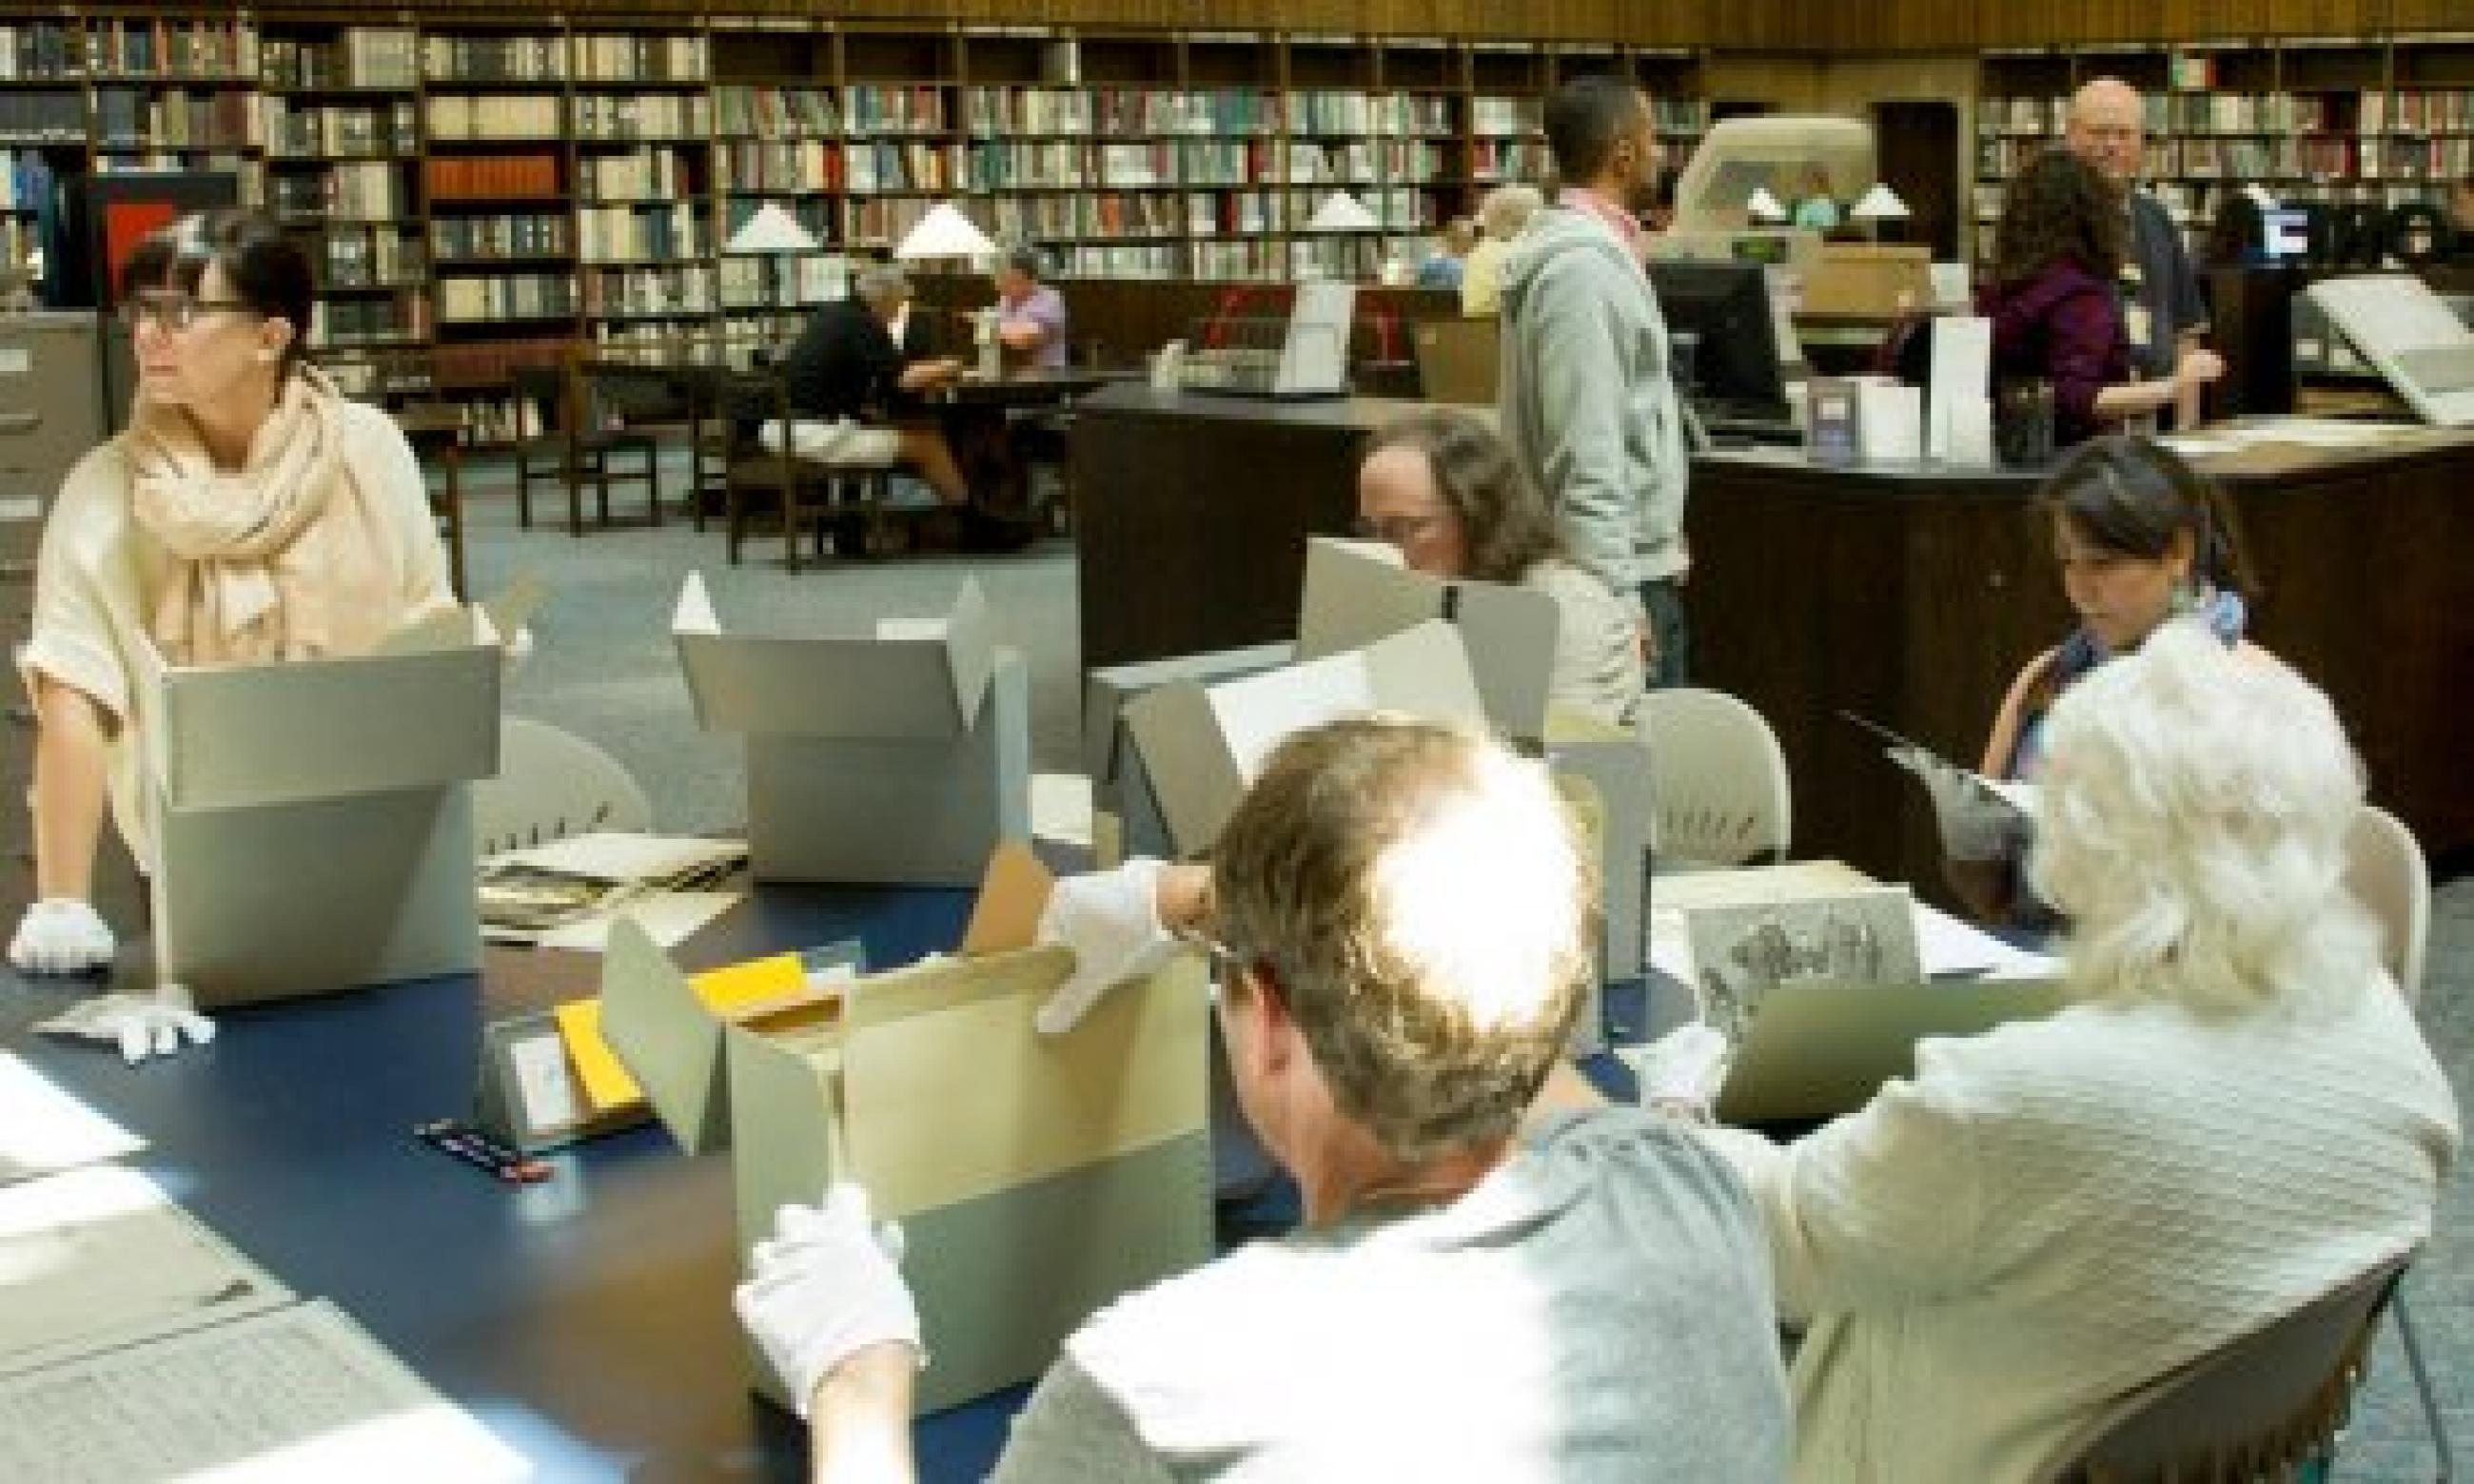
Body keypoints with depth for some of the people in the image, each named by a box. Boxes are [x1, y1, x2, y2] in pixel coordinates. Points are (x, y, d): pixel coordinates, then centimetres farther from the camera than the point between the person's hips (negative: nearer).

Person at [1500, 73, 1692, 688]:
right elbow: (1584, 451, -24)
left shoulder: (1599, 251, 15)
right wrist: (1618, 602, -25)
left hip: (1639, 564, 10)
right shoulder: (1583, 267, -18)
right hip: (1617, 575, -10)